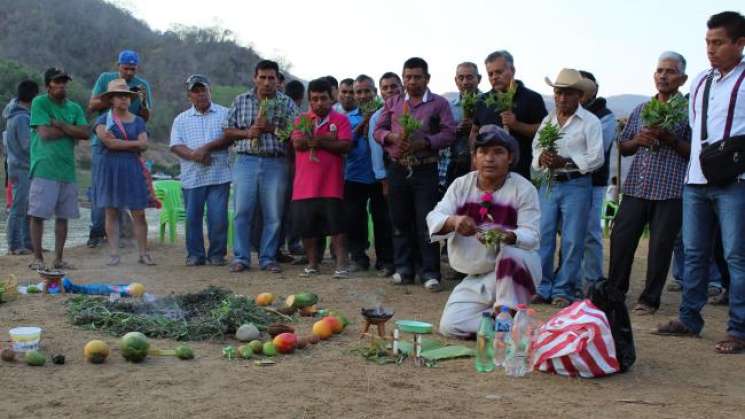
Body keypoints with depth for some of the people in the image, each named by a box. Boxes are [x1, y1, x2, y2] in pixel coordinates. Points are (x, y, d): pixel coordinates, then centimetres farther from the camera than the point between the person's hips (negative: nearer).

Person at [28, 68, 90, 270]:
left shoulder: (75, 108, 13)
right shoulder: (39, 102, -1)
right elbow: (45, 133, -12)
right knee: (38, 215, -3)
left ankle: (58, 259, 16)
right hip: (44, 169, -5)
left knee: (63, 216, 8)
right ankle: (37, 258, 6)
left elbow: (85, 133, -2)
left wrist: (60, 125, -10)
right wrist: (71, 129, -4)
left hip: (67, 169, 5)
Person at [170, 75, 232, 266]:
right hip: (192, 176, 2)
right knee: (193, 217, 4)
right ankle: (195, 254, 16)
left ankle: (217, 254, 11)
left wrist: (207, 147, -12)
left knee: (218, 217, -3)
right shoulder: (181, 119, 14)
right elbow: (175, 146, 4)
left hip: (219, 175, -2)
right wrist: (194, 155, -14)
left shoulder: (224, 113, 9)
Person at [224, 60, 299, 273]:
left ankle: (268, 258, 12)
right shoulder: (241, 101, 12)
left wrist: (272, 128, -12)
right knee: (243, 211, -2)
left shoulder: (286, 103, 8)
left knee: (273, 214, 2)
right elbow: (227, 131, 11)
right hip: (246, 161, 1)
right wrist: (247, 132, -6)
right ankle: (241, 258, 7)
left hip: (275, 163, 0)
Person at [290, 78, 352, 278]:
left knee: (336, 225, -3)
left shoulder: (341, 120, 4)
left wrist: (317, 142, -12)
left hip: (331, 184, -3)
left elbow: (345, 145, -9)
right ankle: (312, 263, 20)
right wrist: (327, 138, -8)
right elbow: (298, 143, -6)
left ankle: (341, 263, 1)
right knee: (306, 227, 8)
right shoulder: (301, 120, 10)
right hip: (304, 184, 3)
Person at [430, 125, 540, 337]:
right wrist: (453, 222, -35)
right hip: (476, 278, 3)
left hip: (516, 270, -3)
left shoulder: (524, 188, -9)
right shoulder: (461, 185, 0)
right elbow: (434, 218, -10)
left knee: (509, 254, -39)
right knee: (450, 326, -13)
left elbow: (531, 236, -17)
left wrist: (507, 237, -40)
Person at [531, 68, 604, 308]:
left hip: (576, 185, -4)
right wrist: (541, 158, -8)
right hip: (549, 184, 4)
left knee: (572, 240, -1)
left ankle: (563, 291, 8)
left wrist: (566, 162, -17)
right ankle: (542, 288, 9)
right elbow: (535, 148, 15)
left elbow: (596, 158, -8)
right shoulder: (547, 121, 14)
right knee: (542, 236, 1)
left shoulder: (590, 122, -2)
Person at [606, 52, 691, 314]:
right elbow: (623, 147, 19)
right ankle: (614, 291, 16)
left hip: (670, 191, -4)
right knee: (621, 238, 2)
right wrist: (637, 140, -2)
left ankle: (650, 299, 12)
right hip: (635, 187, 4)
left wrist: (670, 139, -16)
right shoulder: (640, 110, 16)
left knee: (660, 246, 0)